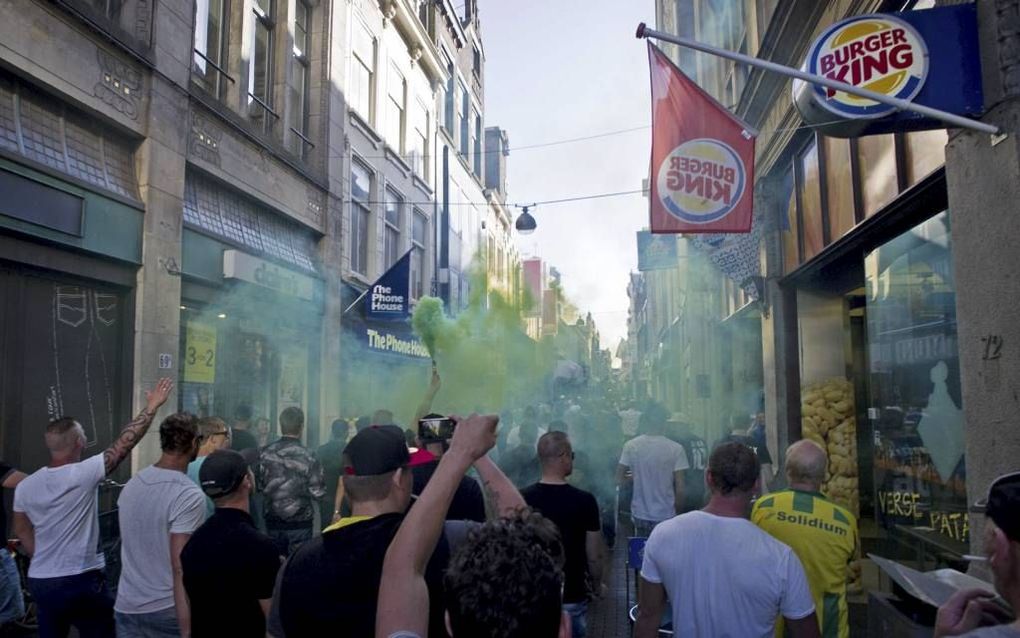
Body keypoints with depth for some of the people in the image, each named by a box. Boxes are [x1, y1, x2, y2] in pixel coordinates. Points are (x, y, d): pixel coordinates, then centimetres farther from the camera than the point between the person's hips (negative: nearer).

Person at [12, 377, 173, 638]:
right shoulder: (83, 474, -18)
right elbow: (124, 443, -16)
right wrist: (151, 407, -10)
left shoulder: (25, 486, 1)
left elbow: (22, 531, 12)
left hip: (40, 582, 6)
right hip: (82, 580, -6)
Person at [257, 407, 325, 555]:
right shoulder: (307, 456, -16)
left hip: (273, 521, 4)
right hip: (300, 523, -3)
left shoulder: (266, 453, -5)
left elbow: (260, 486, 2)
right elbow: (318, 493, -14)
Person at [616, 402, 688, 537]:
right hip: (666, 516, -2)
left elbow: (619, 479, 0)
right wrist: (678, 513, 5)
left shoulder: (630, 446, -5)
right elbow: (679, 488, -8)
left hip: (640, 516, 2)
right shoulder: (676, 449, -9)